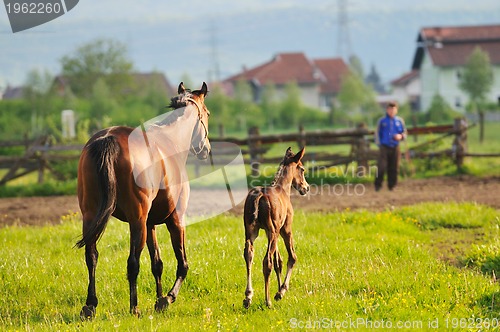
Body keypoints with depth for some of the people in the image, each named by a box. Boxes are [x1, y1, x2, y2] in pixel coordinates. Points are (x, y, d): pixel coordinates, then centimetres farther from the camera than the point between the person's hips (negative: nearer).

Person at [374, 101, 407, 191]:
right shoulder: (382, 121, 4)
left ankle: (392, 186, 13)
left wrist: (400, 136, -7)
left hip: (395, 148, 2)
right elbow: (377, 133, 8)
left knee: (394, 168, 2)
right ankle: (378, 185, -1)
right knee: (381, 167, -11)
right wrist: (379, 144, -1)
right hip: (384, 147, -2)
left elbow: (404, 133, 14)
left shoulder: (399, 121, 8)